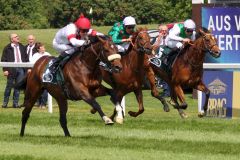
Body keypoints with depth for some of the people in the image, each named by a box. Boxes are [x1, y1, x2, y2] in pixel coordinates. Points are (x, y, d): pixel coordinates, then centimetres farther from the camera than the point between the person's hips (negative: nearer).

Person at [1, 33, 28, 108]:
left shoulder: (22, 47, 13)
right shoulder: (7, 48, 0)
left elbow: (26, 58, 16)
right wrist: (5, 70, -11)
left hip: (21, 69, 4)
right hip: (11, 69, -4)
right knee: (9, 86, 2)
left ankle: (15, 103, 10)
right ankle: (5, 102, 12)